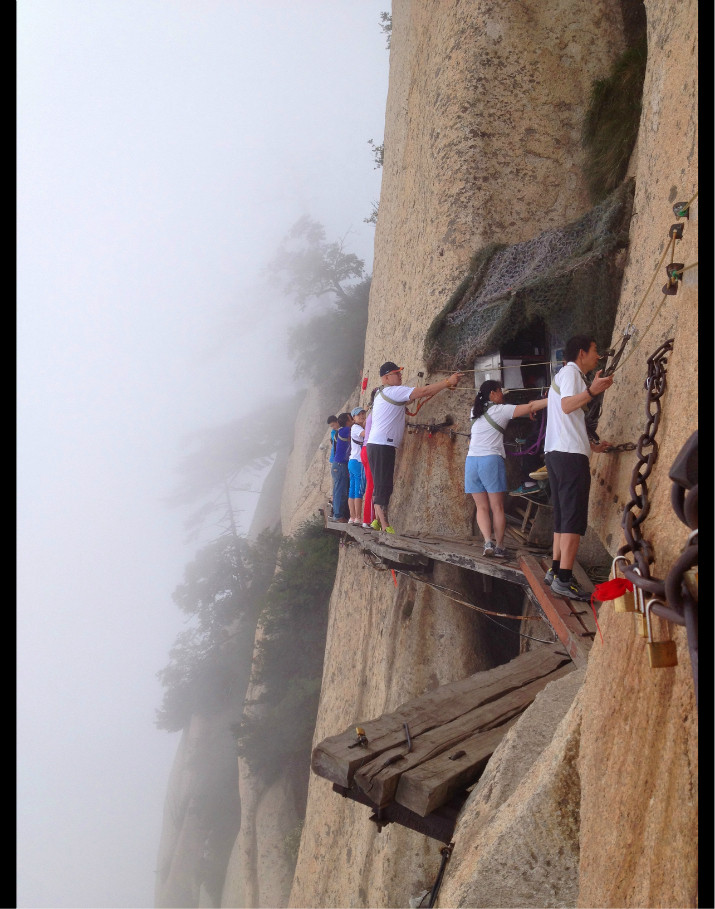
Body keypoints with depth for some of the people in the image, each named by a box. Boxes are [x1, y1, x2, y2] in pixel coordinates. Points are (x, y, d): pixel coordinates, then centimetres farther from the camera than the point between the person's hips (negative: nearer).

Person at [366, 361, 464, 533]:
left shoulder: (383, 393, 23)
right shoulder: (393, 391, -8)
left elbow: (418, 393, 22)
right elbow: (423, 392, -14)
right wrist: (448, 382, -10)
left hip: (376, 445, 10)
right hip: (382, 446, -10)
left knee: (380, 486, 12)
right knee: (384, 487, -12)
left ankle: (377, 522, 15)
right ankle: (385, 526, -14)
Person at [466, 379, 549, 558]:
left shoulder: (476, 411, 16)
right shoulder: (501, 410, 1)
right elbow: (531, 407, -3)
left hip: (472, 461, 4)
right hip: (491, 460, -4)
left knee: (482, 507, 6)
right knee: (497, 507, 2)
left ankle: (488, 541, -10)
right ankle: (499, 546, 2)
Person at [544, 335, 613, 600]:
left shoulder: (563, 375, 26)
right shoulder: (571, 372, -6)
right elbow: (567, 405, -24)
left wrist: (590, 445, 31)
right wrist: (591, 391, -40)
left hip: (556, 453, 11)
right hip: (570, 454, -11)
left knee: (563, 517, 14)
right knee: (574, 519, -12)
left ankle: (555, 570, 18)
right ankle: (564, 579, -15)